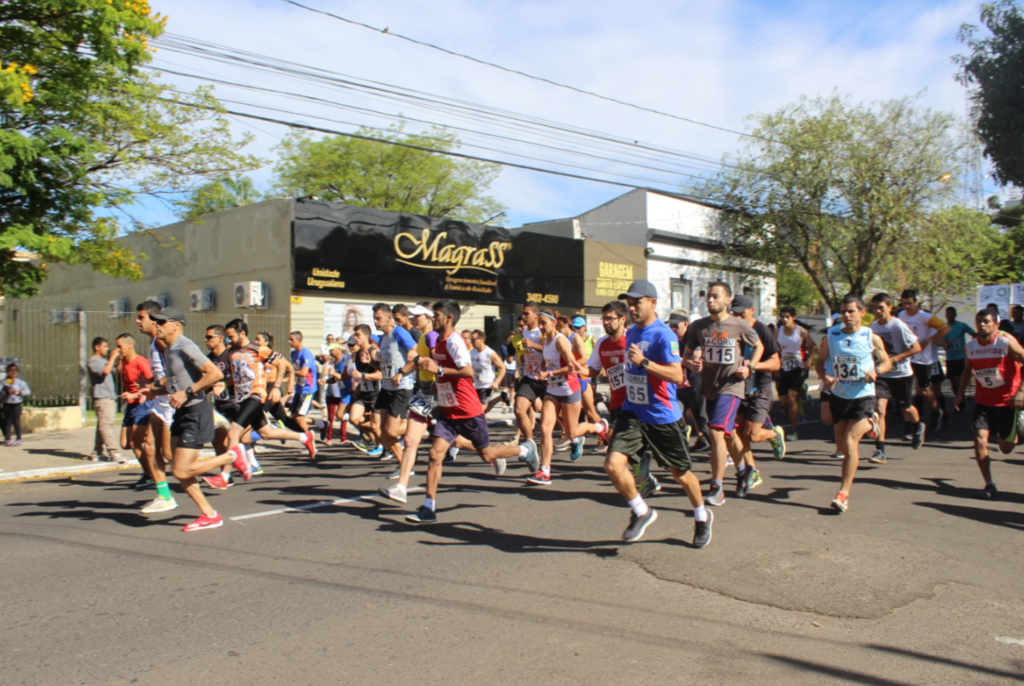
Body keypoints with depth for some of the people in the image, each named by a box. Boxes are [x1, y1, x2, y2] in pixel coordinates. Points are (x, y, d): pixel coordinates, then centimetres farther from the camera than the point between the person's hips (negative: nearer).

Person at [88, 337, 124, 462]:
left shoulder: (104, 360, 21)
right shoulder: (93, 361, -7)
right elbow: (105, 371, -22)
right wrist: (113, 357, -17)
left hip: (110, 398, 9)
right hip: (101, 398, -9)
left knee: (102, 426, 11)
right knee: (106, 425, -13)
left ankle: (98, 452, 15)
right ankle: (113, 452, -19)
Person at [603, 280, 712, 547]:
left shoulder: (663, 335, -15)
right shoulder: (631, 332, 10)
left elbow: (677, 375, -25)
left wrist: (644, 362, -32)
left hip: (663, 417, -6)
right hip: (633, 413, 6)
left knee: (679, 473, 10)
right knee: (613, 464, -14)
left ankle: (702, 517, 39)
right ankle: (641, 511, 10)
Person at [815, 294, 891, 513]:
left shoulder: (871, 338, -5)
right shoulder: (831, 336, -1)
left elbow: (887, 361, 7)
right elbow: (820, 362, 7)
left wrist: (876, 371, -16)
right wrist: (825, 377, -14)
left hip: (862, 396, -3)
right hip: (838, 395, 4)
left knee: (850, 442, -14)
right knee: (841, 446, 14)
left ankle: (844, 493, -5)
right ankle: (867, 426, 48)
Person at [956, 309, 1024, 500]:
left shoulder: (1007, 342, -15)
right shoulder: (971, 346, -1)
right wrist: (961, 393, 6)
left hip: (1007, 401, -3)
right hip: (983, 401, 3)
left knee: (1006, 448, 9)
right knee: (980, 441, -13)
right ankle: (989, 484, -1)